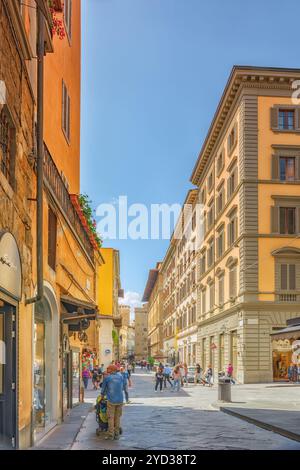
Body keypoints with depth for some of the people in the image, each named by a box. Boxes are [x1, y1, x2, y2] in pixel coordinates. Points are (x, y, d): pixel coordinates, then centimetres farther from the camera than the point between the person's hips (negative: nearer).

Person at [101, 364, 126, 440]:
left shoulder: (107, 378, -2)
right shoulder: (120, 376, 7)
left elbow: (103, 389, 8)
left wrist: (102, 397, 24)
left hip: (111, 400, -3)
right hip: (120, 400, 3)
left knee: (111, 418, 4)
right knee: (118, 417, 13)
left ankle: (111, 435, 5)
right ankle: (117, 434, 16)